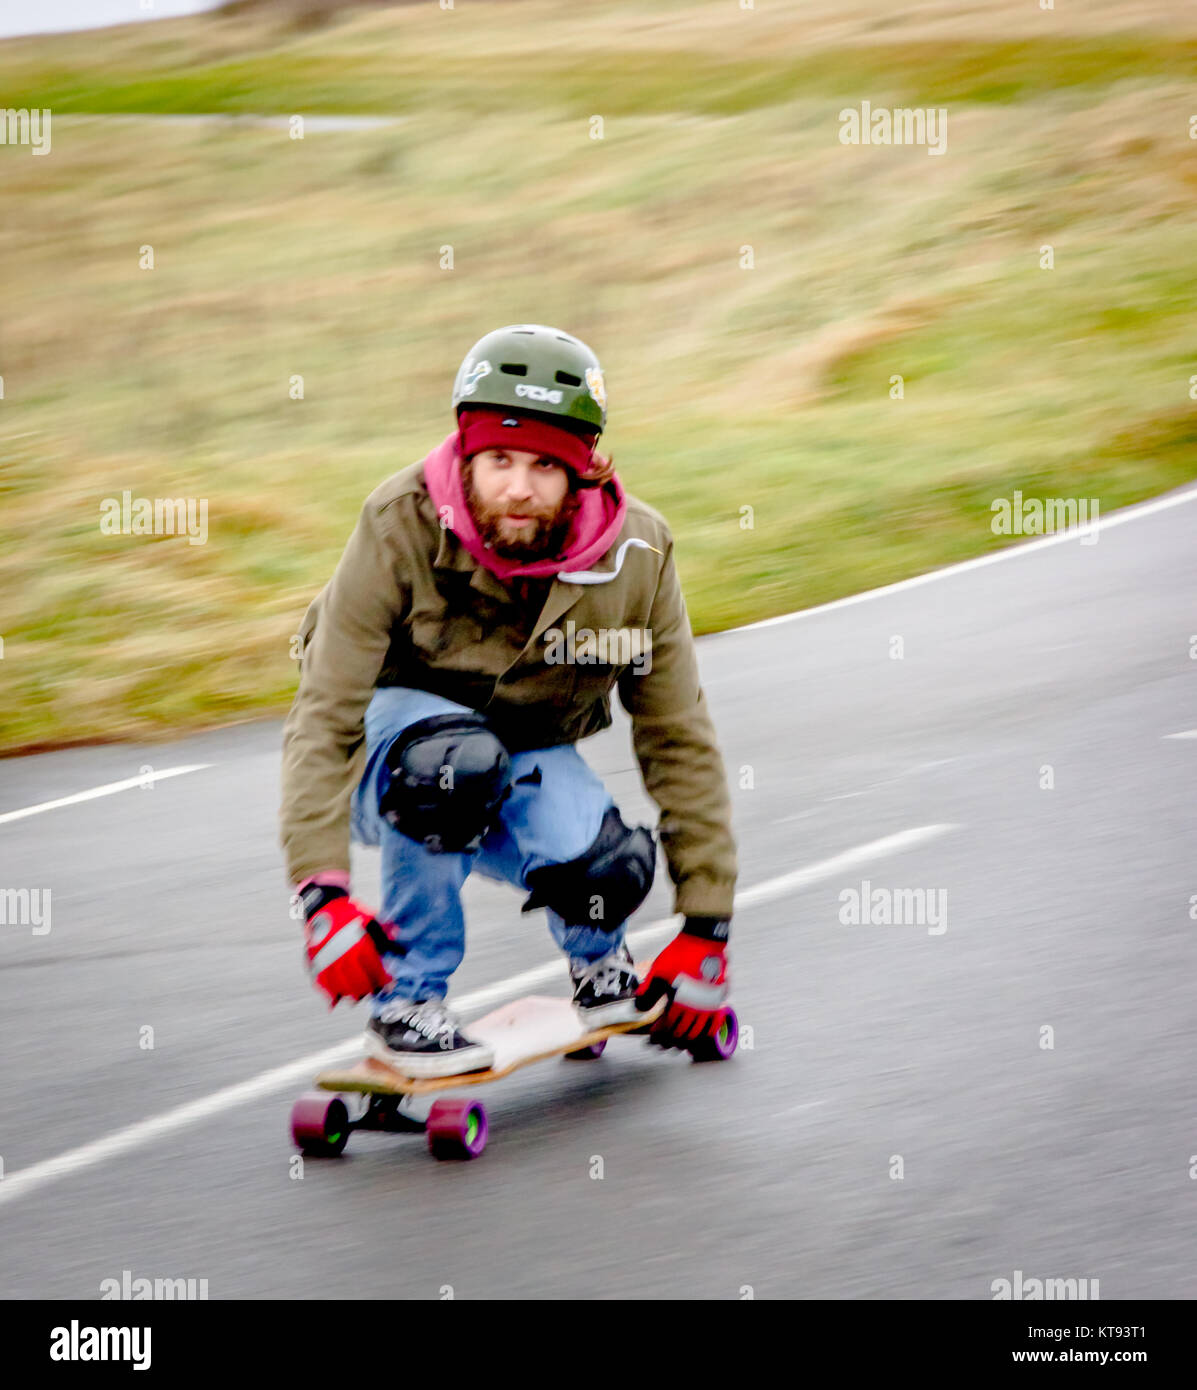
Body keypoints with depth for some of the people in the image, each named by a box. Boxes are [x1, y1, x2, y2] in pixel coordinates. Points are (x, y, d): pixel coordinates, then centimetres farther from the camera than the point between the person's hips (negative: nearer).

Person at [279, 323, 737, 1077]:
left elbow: (680, 741, -9)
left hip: (527, 762, 3)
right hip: (397, 736, -2)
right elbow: (324, 720, -29)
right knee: (456, 758, -38)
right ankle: (407, 1002, -22)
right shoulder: (403, 528, -27)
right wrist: (323, 893, -42)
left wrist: (707, 927, -9)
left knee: (609, 872, -29)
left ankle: (598, 960, 10)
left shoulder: (635, 556, -18)